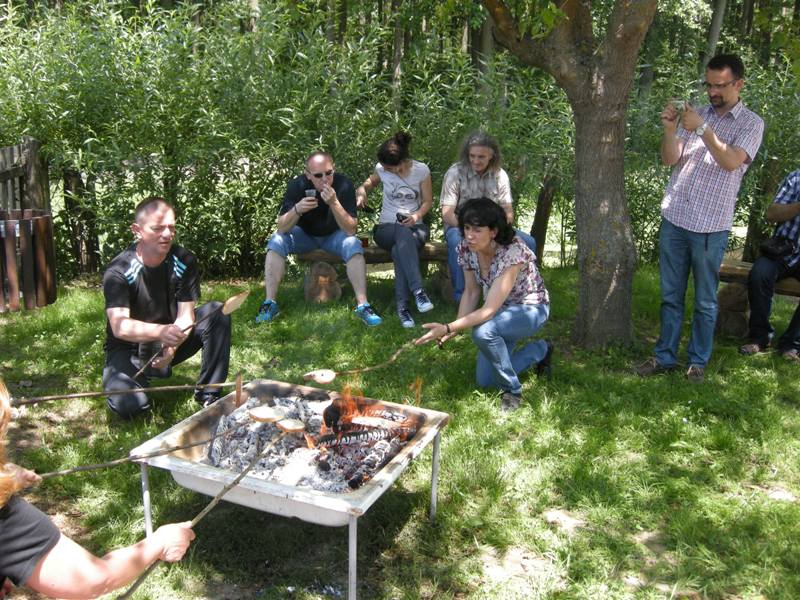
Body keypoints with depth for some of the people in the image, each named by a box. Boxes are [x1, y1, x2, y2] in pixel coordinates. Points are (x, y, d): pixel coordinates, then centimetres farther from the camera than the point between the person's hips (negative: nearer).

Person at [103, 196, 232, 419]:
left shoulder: (184, 261, -10)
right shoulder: (118, 271, -20)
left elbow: (185, 316, -14)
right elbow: (119, 326, -31)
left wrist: (171, 346, -35)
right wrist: (160, 331, -50)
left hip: (171, 343, 3)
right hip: (129, 350, -3)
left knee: (217, 313, -20)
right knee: (128, 405, -30)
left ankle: (208, 393, -12)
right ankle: (146, 374, 8)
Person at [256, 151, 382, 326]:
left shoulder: (344, 185, -25)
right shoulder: (297, 185, -22)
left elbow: (350, 230, -29)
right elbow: (281, 228, -23)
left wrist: (334, 203, -42)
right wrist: (297, 210, -42)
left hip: (333, 235, -1)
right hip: (304, 234, 1)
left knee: (353, 245, -30)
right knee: (276, 241, -25)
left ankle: (362, 305, -27)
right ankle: (270, 303, -20)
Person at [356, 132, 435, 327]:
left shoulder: (421, 170, -2)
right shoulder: (381, 169, 1)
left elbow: (428, 201, 5)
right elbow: (369, 182, 21)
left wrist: (417, 215, -15)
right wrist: (361, 192, -2)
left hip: (415, 226, 0)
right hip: (386, 228, 0)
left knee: (400, 250, -39)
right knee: (403, 233, -40)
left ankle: (402, 304, -38)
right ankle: (418, 290, -48)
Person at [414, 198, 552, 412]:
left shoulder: (512, 252, -34)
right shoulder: (466, 248, -14)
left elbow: (489, 310, -36)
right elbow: (471, 293, -2)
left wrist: (447, 328, -42)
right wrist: (455, 329, -13)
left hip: (530, 308, -7)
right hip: (500, 310, 7)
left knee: (484, 332, -37)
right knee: (484, 381, 7)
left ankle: (512, 390, -13)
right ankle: (540, 350, 28)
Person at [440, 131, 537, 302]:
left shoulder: (500, 175, 3)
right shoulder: (455, 173, -9)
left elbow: (508, 212, 3)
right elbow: (447, 214, -13)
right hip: (460, 226, -3)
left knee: (528, 242, -18)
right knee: (457, 242, -39)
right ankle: (461, 295, -24)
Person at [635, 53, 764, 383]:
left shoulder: (751, 123, 1)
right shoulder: (695, 114, 12)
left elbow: (731, 161, -16)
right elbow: (670, 159, 6)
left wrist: (702, 128, -23)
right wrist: (670, 129, -11)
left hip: (710, 225, -4)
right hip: (674, 218, 4)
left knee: (705, 300, 6)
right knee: (671, 295, 10)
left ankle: (698, 361, 17)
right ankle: (665, 356, 19)